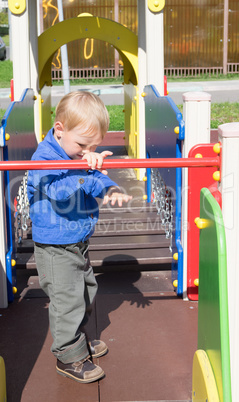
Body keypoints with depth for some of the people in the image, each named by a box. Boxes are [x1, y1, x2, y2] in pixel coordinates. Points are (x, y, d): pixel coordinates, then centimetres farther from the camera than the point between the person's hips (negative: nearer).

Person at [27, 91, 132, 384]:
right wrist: (85, 167, -52)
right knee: (68, 299, -3)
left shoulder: (83, 155, 2)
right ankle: (69, 357, 15)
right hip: (55, 248, -9)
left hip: (78, 243, 9)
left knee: (86, 292, 22)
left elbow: (98, 180, 8)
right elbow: (59, 189, -40)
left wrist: (111, 190, -15)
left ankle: (77, 339, 43)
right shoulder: (44, 157, -23)